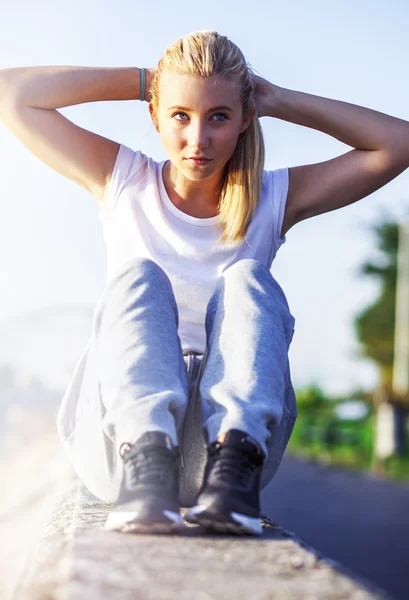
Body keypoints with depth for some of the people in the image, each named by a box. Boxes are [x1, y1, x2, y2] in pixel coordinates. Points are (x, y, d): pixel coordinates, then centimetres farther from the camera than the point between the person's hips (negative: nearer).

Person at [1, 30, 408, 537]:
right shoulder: (123, 181, 10)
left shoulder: (273, 200, 10)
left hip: (232, 422, 1)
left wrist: (280, 101, 7)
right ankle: (144, 463, -48)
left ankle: (232, 464, -46)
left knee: (247, 279, -21)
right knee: (138, 276, -23)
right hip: (118, 433, 0)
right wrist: (141, 81, 8)